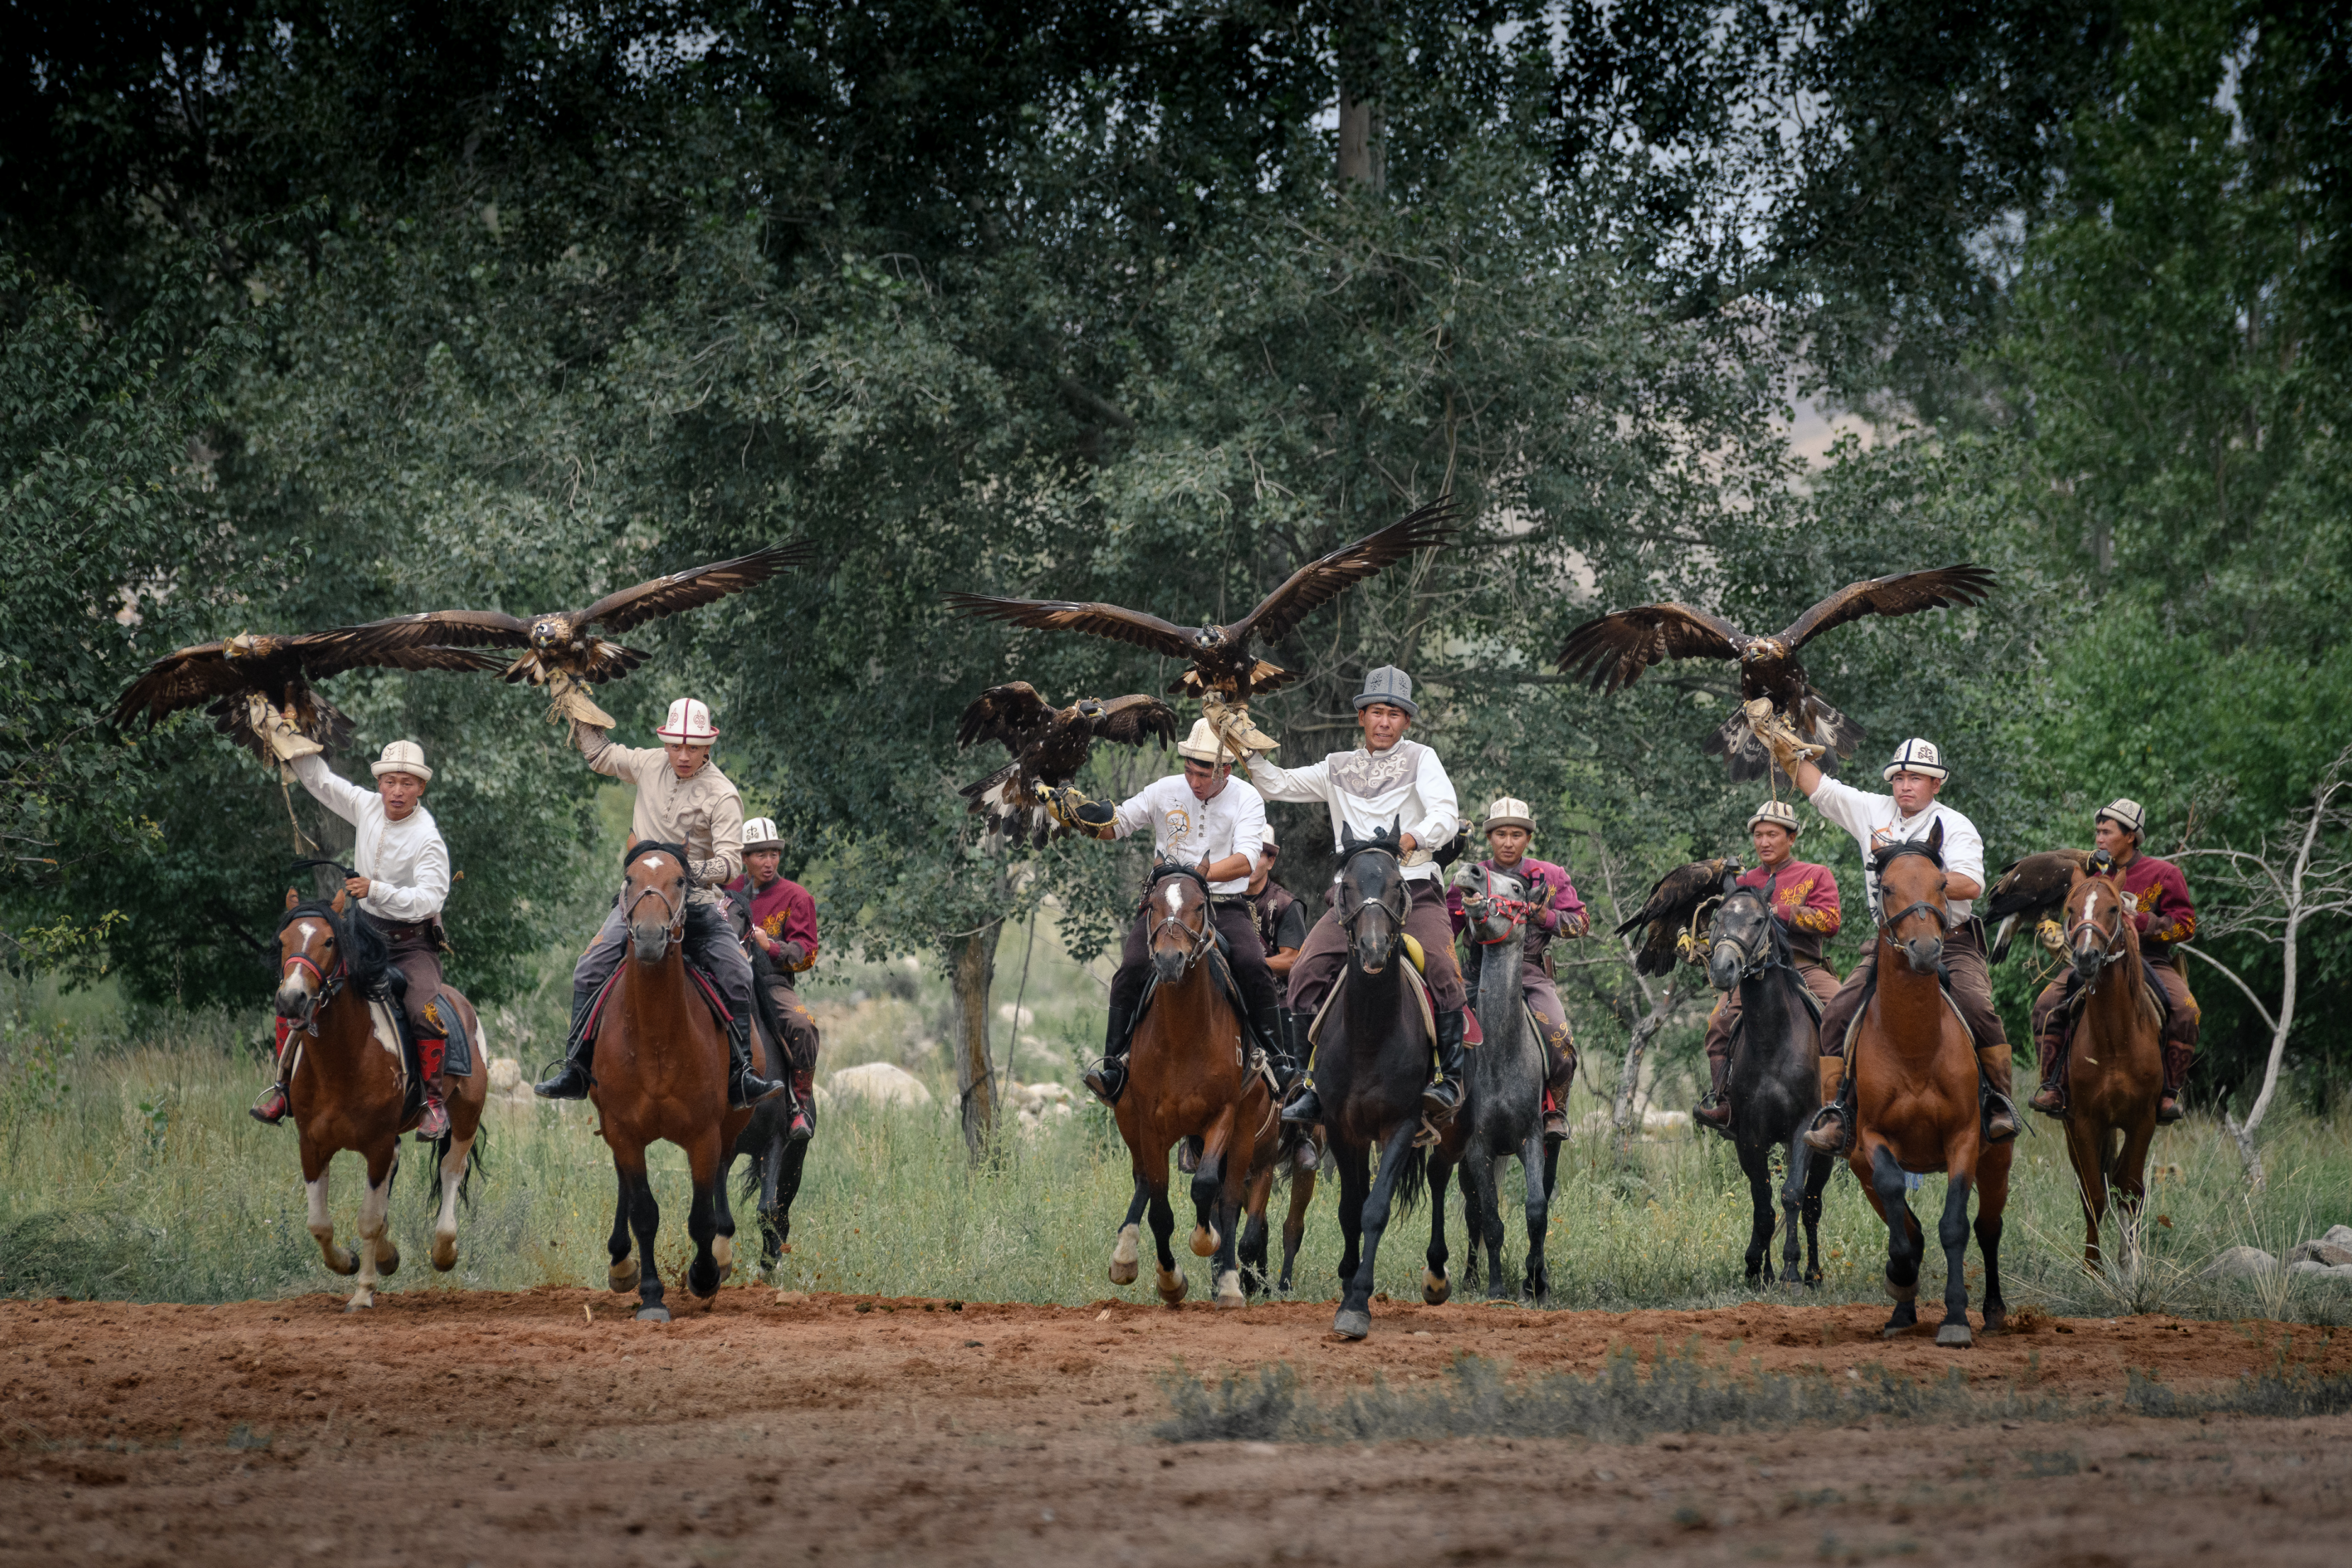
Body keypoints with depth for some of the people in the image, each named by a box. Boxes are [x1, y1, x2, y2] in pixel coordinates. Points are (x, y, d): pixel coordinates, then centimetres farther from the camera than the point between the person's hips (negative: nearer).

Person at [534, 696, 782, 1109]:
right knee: (589, 971, -10)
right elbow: (599, 753, 24)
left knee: (737, 977, -17)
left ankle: (742, 1076, -9)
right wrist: (576, 705, 20)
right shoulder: (649, 766, 5)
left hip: (695, 901, -3)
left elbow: (731, 859, -17)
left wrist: (702, 871, -36)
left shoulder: (722, 794, -9)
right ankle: (575, 1070, -2)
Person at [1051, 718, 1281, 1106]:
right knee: (1133, 967, -23)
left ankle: (1276, 1058, -15)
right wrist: (1078, 814, -8)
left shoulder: (1247, 800, -1)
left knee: (1252, 965, -27)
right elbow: (1116, 825, 13)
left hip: (1225, 905, -1)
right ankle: (1113, 1062, -16)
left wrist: (1202, 873, -30)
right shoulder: (1166, 792, 6)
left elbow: (1246, 859, -15)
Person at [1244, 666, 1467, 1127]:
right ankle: (1311, 1084, -10)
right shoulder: (1338, 769, 19)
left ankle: (1449, 1075, -22)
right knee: (1306, 971, -16)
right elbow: (1277, 785, 23)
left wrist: (1408, 841, -25)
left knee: (1440, 965, -30)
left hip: (1416, 891, -3)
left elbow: (1446, 817, -6)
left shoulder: (1421, 760, 7)